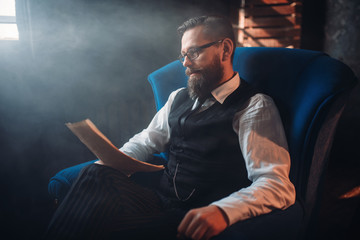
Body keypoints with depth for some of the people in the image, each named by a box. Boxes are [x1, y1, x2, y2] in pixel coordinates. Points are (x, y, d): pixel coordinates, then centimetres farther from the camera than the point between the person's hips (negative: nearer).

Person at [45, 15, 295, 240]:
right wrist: (108, 165, 0)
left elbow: (277, 185, -14)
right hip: (158, 201, 6)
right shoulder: (179, 98, 18)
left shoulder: (255, 106, -4)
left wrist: (222, 211, -33)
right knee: (97, 176, -23)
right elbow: (145, 142, 21)